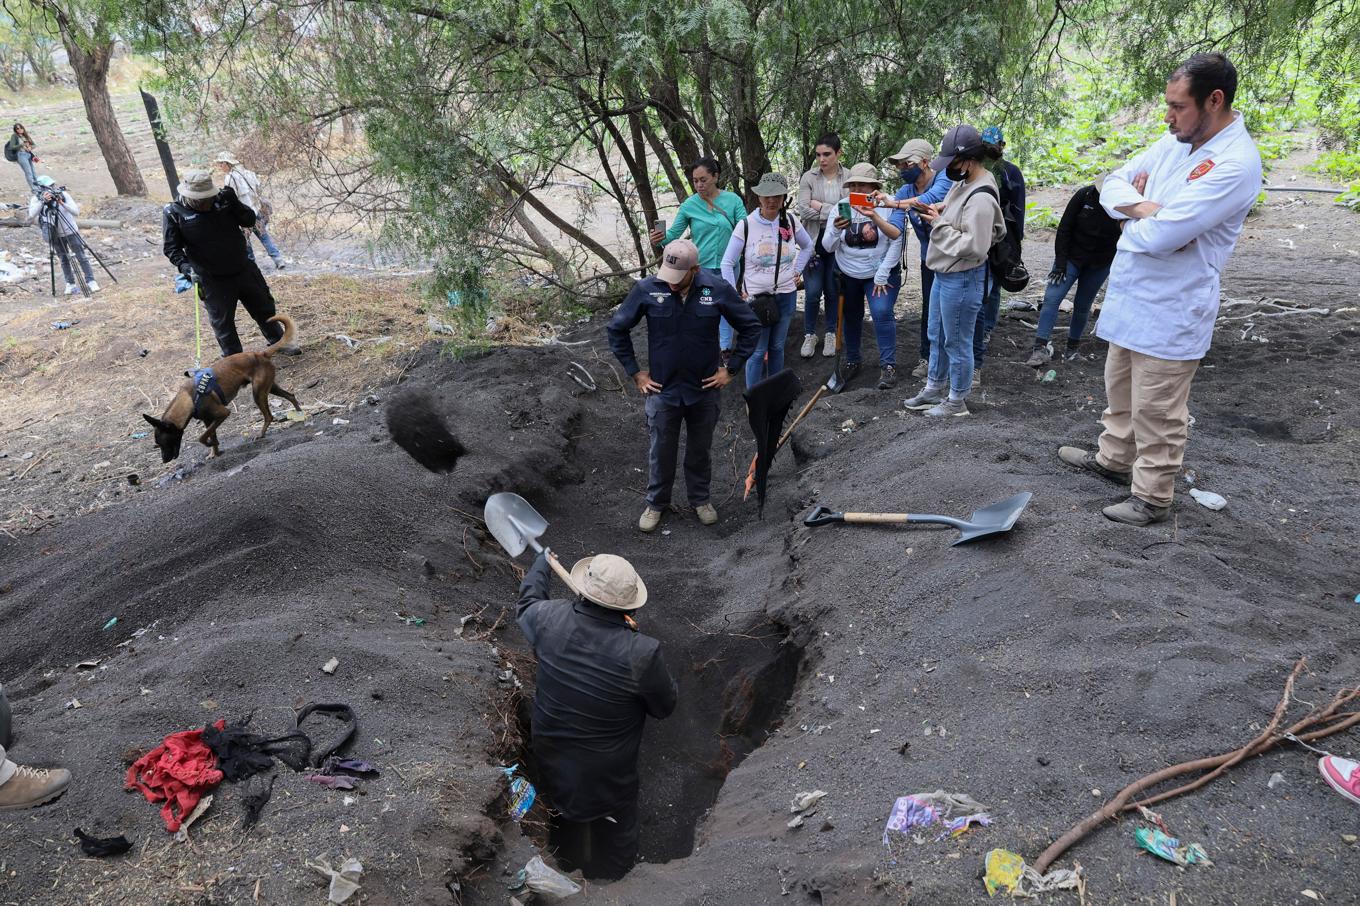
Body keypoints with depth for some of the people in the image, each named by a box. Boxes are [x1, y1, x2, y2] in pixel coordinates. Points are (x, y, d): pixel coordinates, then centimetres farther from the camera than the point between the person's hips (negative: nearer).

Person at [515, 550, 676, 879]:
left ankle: (568, 864, 59)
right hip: (609, 770, -3)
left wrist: (541, 566, 19)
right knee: (616, 815, 27)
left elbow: (526, 607, 0)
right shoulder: (641, 653, -35)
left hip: (552, 752, 4)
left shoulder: (551, 619, -26)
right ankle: (614, 875, 53)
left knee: (564, 805, 32)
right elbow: (664, 707, -16)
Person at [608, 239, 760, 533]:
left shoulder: (718, 289, -14)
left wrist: (731, 368, -3)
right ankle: (656, 503, 35)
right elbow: (617, 330, -2)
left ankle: (700, 499, 40)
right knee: (661, 452, 14)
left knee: (700, 450, 18)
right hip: (662, 389, 0)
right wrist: (635, 372, -2)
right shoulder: (647, 289, -15)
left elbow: (751, 327, -1)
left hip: (705, 388, 1)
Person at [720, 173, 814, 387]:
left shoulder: (791, 223, -2)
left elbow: (807, 246, 19)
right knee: (757, 352, -1)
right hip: (755, 298, -3)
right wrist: (735, 294, -9)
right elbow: (727, 263, -6)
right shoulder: (746, 225, -12)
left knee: (777, 347, 15)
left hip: (786, 296, 4)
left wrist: (797, 272, 11)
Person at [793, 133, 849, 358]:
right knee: (812, 292, -2)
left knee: (833, 291, 10)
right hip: (813, 241, 0)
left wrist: (819, 207, -12)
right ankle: (809, 335, 17)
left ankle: (831, 334, 25)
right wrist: (834, 212, -14)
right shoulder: (808, 177, -2)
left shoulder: (849, 178, -1)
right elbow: (803, 210, -12)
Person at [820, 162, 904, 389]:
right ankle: (852, 361, 30)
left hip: (881, 272, -3)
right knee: (851, 317, 12)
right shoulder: (842, 207, -7)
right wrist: (835, 230, -30)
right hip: (848, 274, 3)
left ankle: (888, 366, -10)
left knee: (882, 312, -19)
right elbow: (828, 246, -9)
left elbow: (896, 243, -15)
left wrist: (882, 275, -16)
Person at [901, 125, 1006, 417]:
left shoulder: (980, 198, -25)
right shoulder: (964, 182, 6)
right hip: (944, 273, 10)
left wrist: (940, 224, -22)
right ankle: (933, 389, 38)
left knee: (957, 341, 4)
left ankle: (957, 401, 19)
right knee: (937, 336, 22)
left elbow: (973, 247, -29)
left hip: (962, 279, -10)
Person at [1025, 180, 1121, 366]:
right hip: (1071, 257, -1)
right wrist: (1060, 263, -12)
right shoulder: (1085, 195, -14)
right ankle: (1041, 348, -16)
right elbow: (1064, 229, -11)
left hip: (1099, 265, 1)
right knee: (1052, 298, -13)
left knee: (1082, 305, 7)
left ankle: (1073, 345, 24)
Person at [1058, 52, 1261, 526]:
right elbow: (1112, 184, 5)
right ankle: (1115, 459, 43)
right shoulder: (1174, 142, 5)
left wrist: (1127, 217, -6)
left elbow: (1159, 237, -28)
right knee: (1120, 389, 23)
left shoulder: (1235, 164, -22)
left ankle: (1152, 498, 17)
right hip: (1131, 297, 9)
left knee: (1156, 412, 2)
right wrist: (1146, 209, -16)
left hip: (1170, 311, -9)